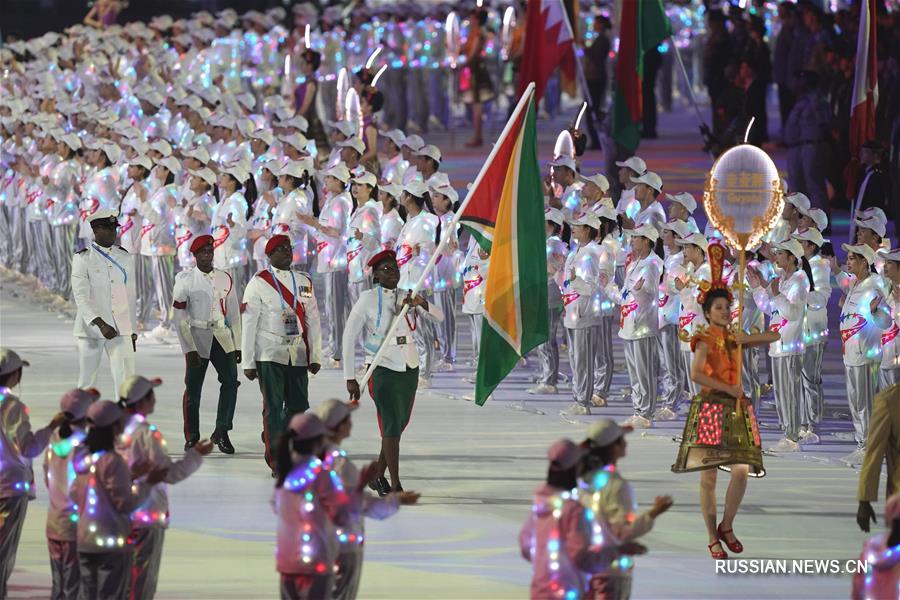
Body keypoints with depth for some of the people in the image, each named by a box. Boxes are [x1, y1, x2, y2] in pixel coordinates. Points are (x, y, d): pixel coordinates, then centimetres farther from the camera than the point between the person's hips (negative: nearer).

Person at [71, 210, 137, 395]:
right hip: (91, 329, -3)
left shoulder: (125, 258, 11)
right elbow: (81, 298, -12)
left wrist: (133, 331, 15)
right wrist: (100, 325, -23)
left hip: (121, 330, 3)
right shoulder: (83, 258, -3)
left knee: (126, 381, -9)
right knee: (86, 383, 6)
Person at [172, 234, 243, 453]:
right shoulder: (185, 280, -2)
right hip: (197, 338, -3)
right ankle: (192, 437, 13)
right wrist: (189, 349, -11)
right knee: (193, 388, 1)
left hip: (222, 337, 3)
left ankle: (221, 432, -5)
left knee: (230, 381, -11)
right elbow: (180, 318, -5)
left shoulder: (225, 279, 9)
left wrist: (237, 345, 8)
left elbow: (234, 314, 12)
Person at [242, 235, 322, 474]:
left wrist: (315, 356, 10)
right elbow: (249, 325, -3)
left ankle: (272, 437, 30)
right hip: (269, 353, -5)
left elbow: (312, 321, 15)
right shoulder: (259, 283, -2)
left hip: (298, 354, 5)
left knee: (299, 405, 5)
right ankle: (276, 462, 2)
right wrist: (248, 362, -5)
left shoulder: (304, 282, 12)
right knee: (273, 407, -4)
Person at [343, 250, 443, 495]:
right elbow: (349, 337, -7)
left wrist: (422, 304, -20)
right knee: (391, 427, -10)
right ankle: (395, 485, -7)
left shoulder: (406, 298, 8)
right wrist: (350, 378, -10)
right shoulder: (368, 300, -7)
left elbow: (438, 317, 3)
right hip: (383, 371, -6)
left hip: (409, 369, 6)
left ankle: (378, 475, 28)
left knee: (398, 426, 13)